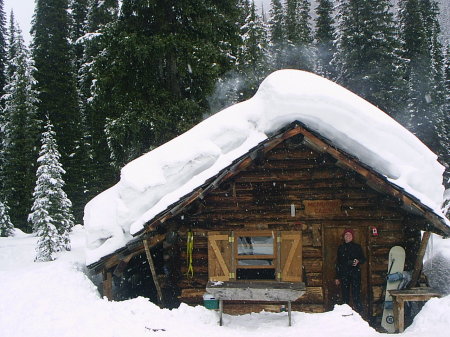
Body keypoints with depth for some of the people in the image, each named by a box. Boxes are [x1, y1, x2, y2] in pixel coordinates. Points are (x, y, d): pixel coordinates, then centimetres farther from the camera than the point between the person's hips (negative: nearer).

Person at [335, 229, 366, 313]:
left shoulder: (357, 247, 7)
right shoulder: (341, 248, 14)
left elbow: (363, 259, 11)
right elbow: (338, 263, 15)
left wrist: (358, 261, -13)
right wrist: (337, 277, 12)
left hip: (355, 273, -3)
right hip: (344, 274, 3)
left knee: (356, 293, -11)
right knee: (345, 294, 2)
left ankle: (358, 312, -10)